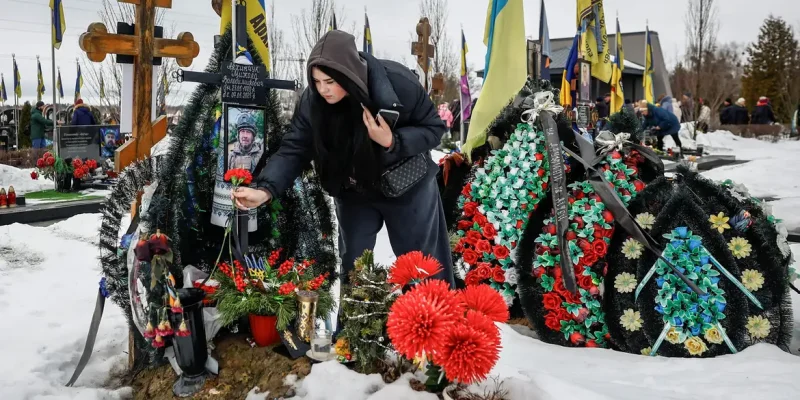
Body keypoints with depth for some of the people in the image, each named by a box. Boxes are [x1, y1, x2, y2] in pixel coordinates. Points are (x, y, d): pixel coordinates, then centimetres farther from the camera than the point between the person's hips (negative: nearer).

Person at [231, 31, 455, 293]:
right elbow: (294, 149, -20)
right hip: (353, 193, 3)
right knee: (353, 265, 16)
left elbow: (434, 128, -19)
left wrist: (392, 142, -35)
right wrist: (265, 190, -36)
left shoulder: (398, 83, -30)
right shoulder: (313, 100, -21)